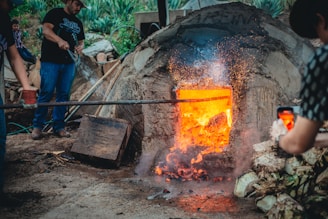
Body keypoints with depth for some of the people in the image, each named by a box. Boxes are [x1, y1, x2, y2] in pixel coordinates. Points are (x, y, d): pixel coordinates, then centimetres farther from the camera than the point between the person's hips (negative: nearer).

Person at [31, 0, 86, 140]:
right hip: (50, 61, -6)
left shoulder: (78, 23, 19)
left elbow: (80, 41, 23)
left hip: (69, 63, 6)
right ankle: (37, 126, 4)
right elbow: (46, 30, -13)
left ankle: (58, 126, 13)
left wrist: (80, 47, -2)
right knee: (46, 93, -7)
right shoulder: (55, 13, 1)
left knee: (63, 95, 5)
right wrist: (60, 40, -31)